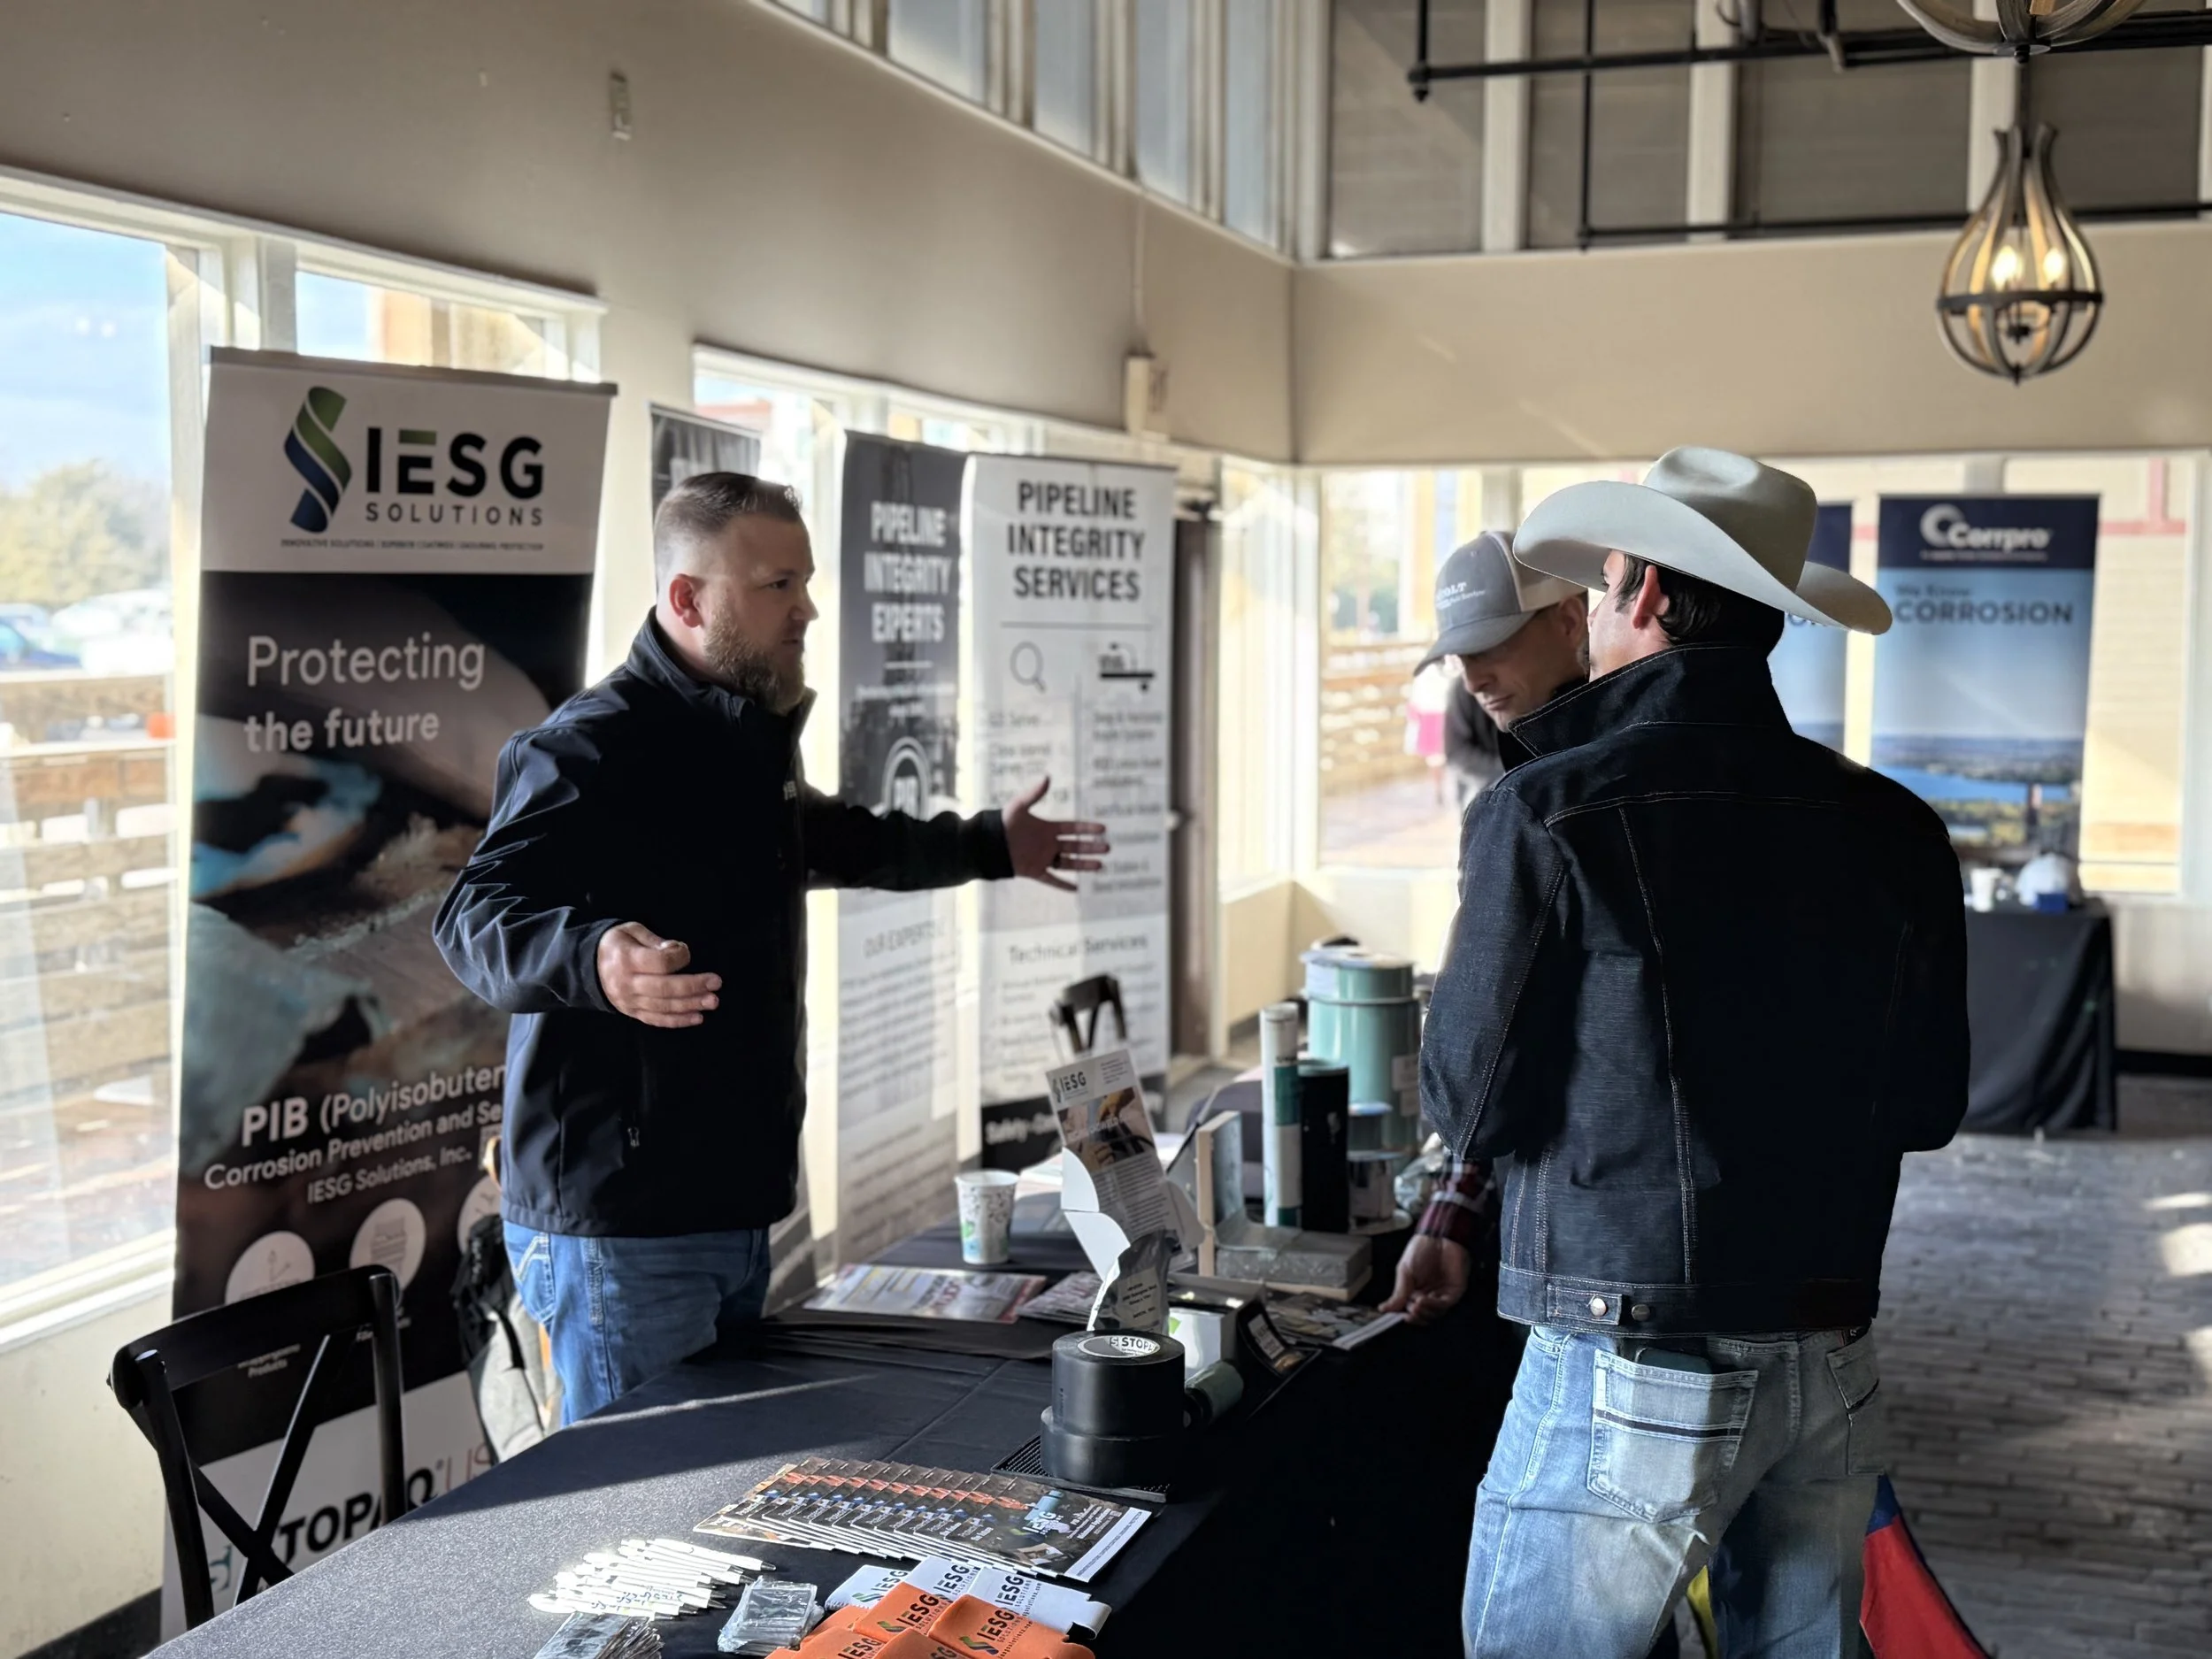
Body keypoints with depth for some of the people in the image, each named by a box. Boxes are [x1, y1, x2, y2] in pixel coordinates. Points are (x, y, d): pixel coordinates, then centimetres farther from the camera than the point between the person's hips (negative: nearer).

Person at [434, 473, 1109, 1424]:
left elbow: (823, 840, 36)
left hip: (734, 1205, 9)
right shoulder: (592, 748, -16)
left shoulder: (749, 738, 16)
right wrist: (597, 958, -48)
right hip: (621, 1228, -9)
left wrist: (988, 847, 41)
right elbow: (476, 915, -27)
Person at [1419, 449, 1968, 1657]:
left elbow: (1471, 1105, -7)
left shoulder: (1547, 815, -13)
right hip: (1831, 1364, 5)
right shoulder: (1894, 831, 1)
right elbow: (1930, 1107, 9)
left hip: (1630, 1374, -5)